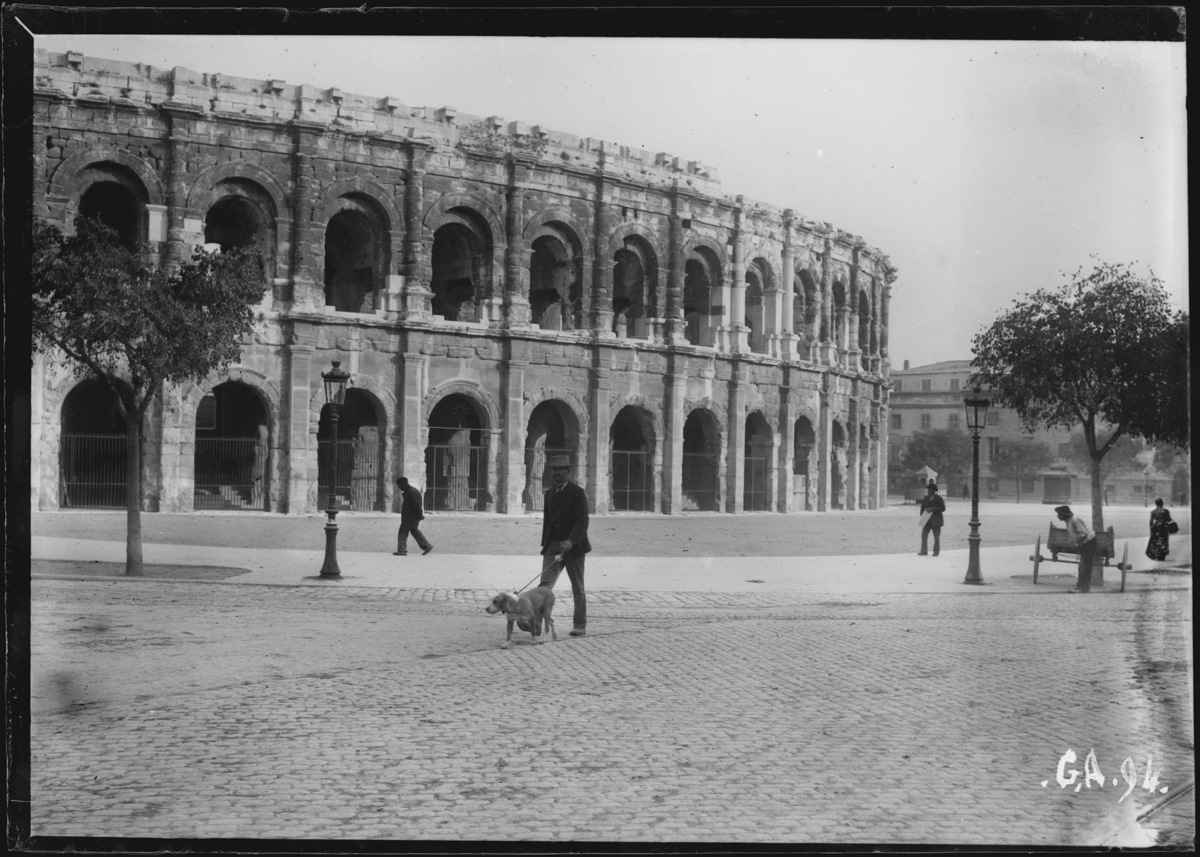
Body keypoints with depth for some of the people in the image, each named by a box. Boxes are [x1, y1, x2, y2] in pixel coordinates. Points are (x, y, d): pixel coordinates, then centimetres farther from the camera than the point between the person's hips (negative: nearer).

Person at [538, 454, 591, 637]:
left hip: (573, 546, -4)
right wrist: (545, 544, 14)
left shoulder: (577, 493, -7)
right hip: (552, 546, 4)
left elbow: (582, 521, -15)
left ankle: (580, 626, 16)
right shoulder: (549, 493, 13)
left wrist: (571, 541, -29)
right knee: (544, 585, -9)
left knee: (578, 589, 6)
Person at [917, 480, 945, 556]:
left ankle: (936, 552, 13)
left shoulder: (939, 498, -5)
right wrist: (922, 515, 0)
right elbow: (922, 507, 16)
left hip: (936, 520, -4)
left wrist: (932, 509, -19)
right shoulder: (926, 498, 9)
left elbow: (943, 508, -10)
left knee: (936, 537, 3)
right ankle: (924, 551, -4)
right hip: (927, 520, 4)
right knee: (924, 535, -6)